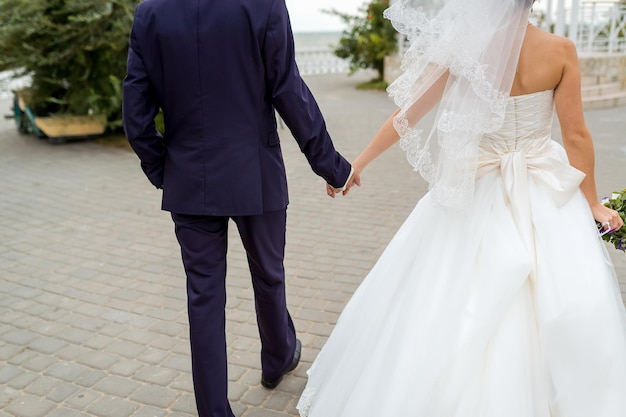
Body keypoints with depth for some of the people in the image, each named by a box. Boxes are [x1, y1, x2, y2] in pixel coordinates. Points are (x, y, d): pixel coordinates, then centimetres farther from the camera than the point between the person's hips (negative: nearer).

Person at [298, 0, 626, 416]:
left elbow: (406, 115, -4)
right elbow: (577, 137, -4)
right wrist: (592, 203, 9)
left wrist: (357, 163, 6)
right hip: (546, 197, 1)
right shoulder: (561, 50, -8)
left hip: (476, 196, -1)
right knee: (565, 316, 14)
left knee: (445, 308, 14)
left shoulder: (463, 50, -10)